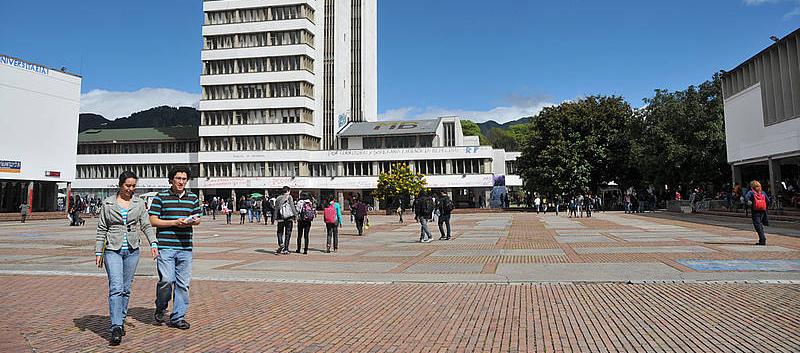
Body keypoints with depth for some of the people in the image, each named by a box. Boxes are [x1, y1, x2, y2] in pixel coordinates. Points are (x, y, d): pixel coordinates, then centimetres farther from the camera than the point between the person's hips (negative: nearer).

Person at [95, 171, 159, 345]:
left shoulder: (139, 203, 7)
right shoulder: (108, 203, 2)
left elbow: (146, 225, 3)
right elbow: (101, 230, 5)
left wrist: (153, 243, -11)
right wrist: (98, 252, 1)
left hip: (132, 250, 3)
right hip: (112, 250, -2)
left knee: (126, 289, 9)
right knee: (116, 288, -13)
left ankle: (121, 322, 22)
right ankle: (116, 328, -16)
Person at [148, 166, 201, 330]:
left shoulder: (193, 198, 12)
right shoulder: (161, 197, 1)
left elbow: (198, 219, 18)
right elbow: (153, 220, -2)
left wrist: (192, 221, -6)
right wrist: (175, 222, -13)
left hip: (185, 247, 4)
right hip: (165, 246, -3)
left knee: (183, 283, 4)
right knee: (167, 280, -10)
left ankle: (178, 317, 16)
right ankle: (160, 308, 18)